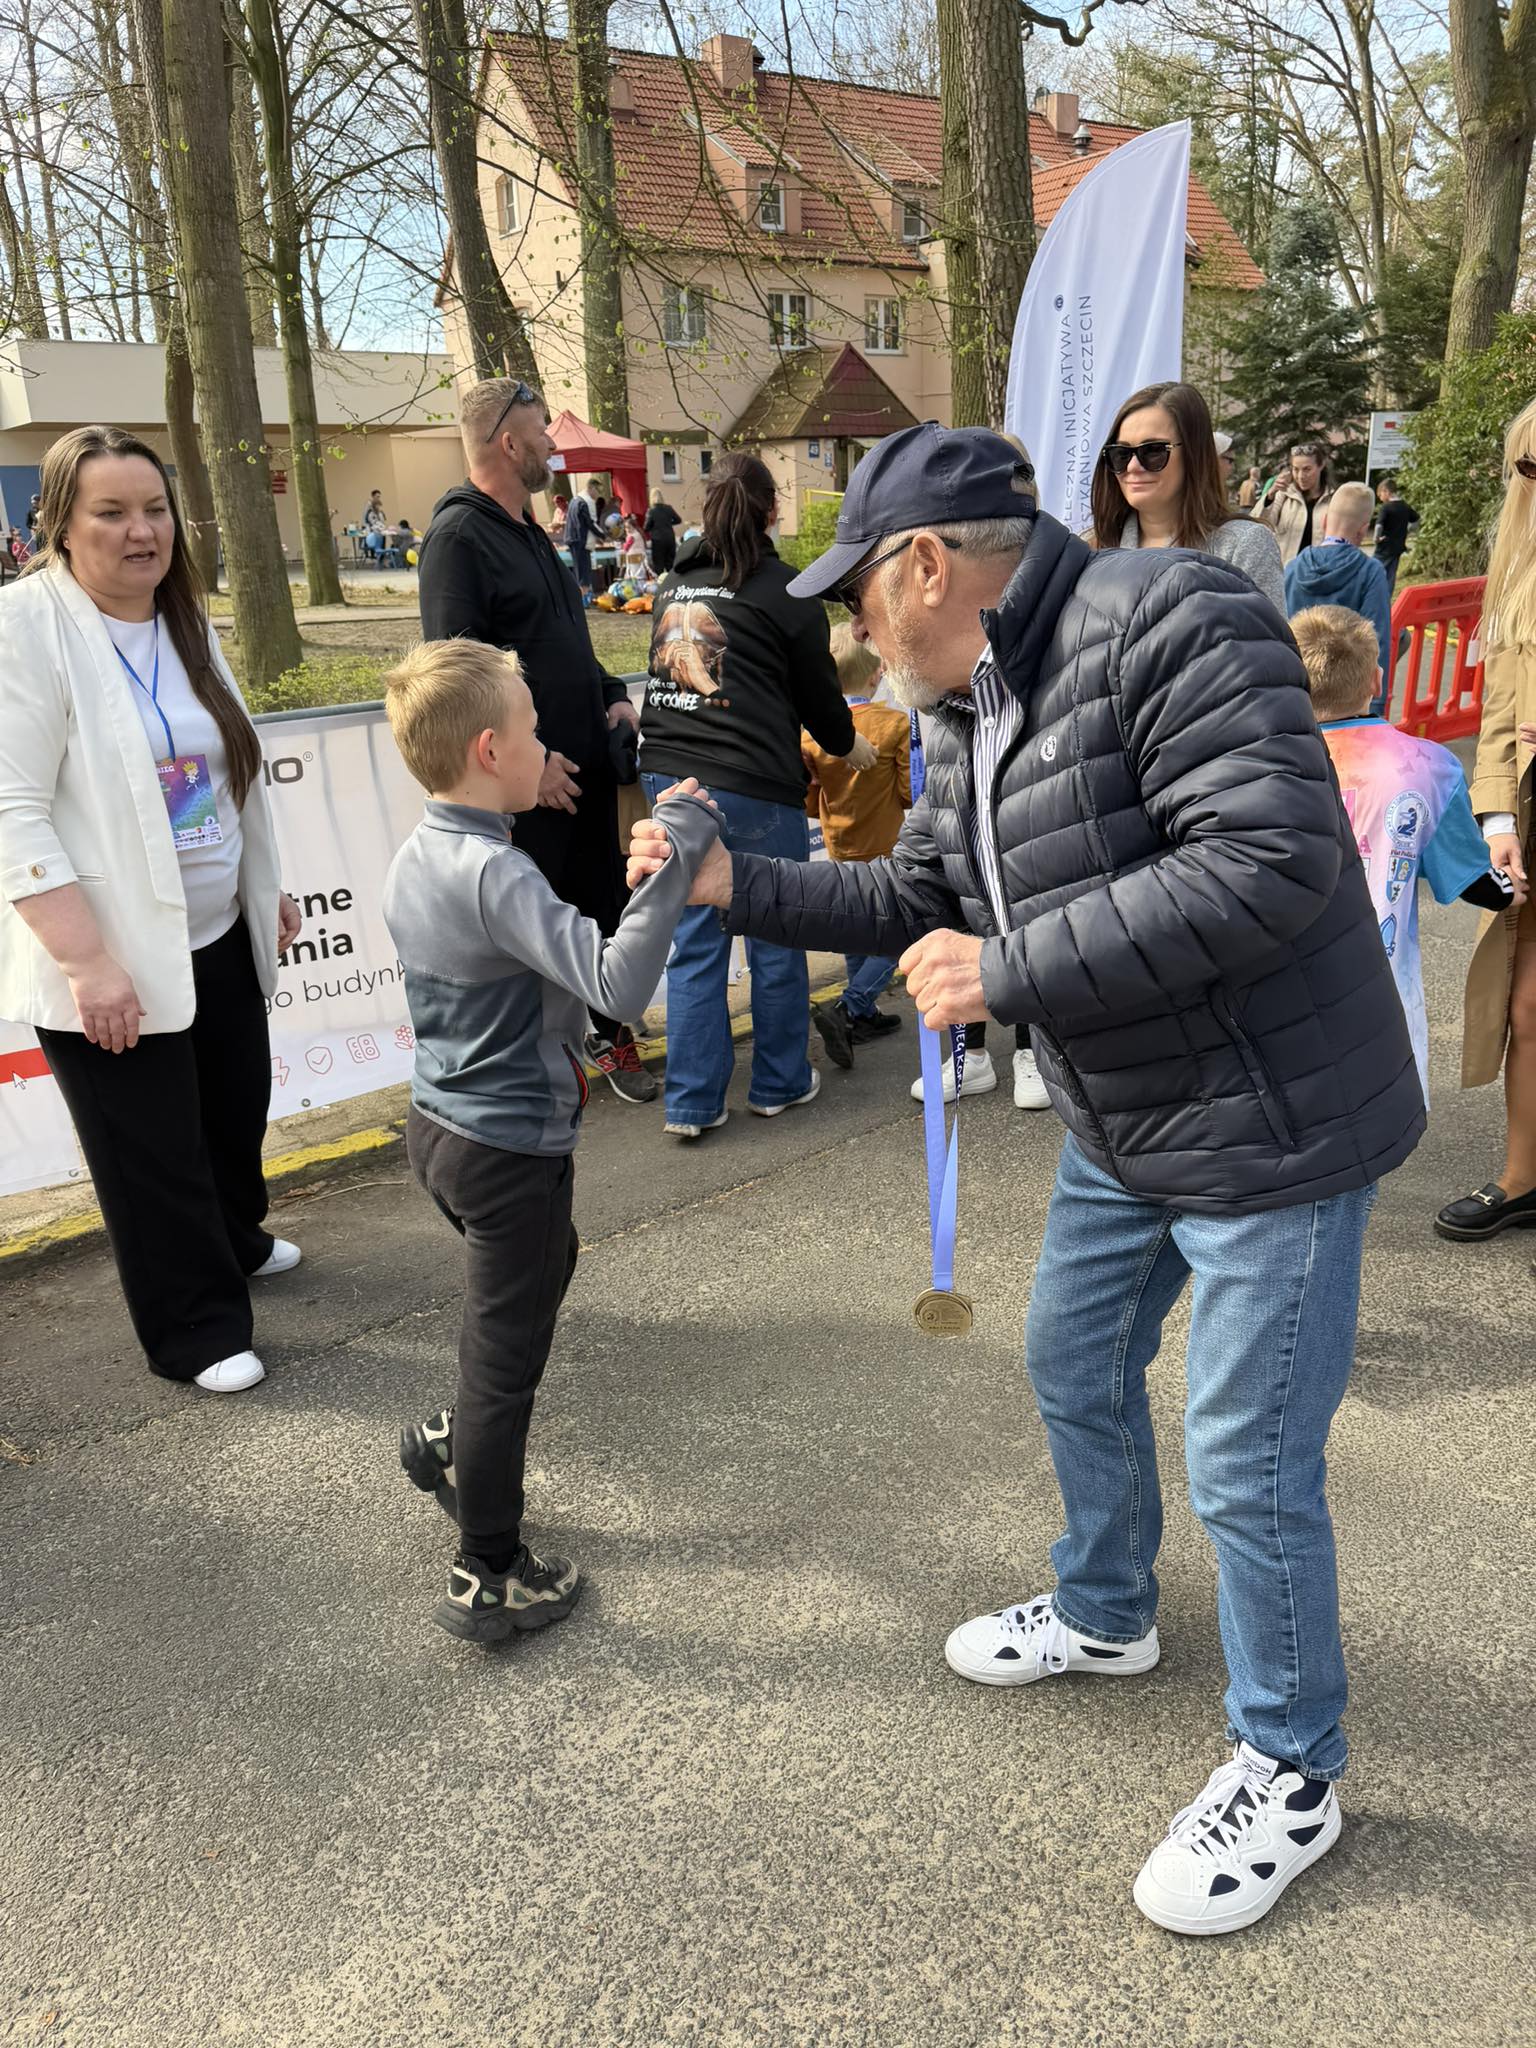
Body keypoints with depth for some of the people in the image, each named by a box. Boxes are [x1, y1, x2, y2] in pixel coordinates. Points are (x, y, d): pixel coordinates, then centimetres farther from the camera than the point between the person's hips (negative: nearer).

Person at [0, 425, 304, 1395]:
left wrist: (268, 889, 20)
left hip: (219, 938, 7)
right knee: (153, 1154, 5)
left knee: (238, 1111, 21)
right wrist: (87, 962, -24)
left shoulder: (184, 621, 7)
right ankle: (198, 1327, 24)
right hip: (115, 960, -7)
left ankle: (234, 1241, 48)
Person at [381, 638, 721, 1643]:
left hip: (439, 1122, 9)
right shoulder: (496, 874, -26)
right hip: (509, 1151, -9)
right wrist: (676, 851, -33)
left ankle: (451, 1442, 41)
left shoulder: (416, 859, 3)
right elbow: (619, 981, -36)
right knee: (507, 1352, 5)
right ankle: (490, 1577, 20)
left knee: (546, 1262, 30)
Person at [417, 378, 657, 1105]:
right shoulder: (459, 535, -13)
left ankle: (608, 1031, 31)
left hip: (584, 763, 9)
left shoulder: (528, 529, 17)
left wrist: (612, 695, 10)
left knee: (602, 907, 15)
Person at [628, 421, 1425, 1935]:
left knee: (1249, 1468, 1)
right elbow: (910, 899, 18)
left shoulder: (1164, 622, -23)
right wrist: (732, 886, 8)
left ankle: (1288, 1775, 26)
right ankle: (1105, 1612, 49)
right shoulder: (968, 717, 7)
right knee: (1074, 1368, 23)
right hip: (1121, 1125, 9)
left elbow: (1269, 862, -32)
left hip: (1270, 1127, -9)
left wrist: (1012, 971, -27)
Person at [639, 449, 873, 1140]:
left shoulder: (676, 582, 15)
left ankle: (692, 1101, 11)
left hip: (668, 773, 6)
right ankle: (779, 1083, 23)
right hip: (752, 784, -5)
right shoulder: (785, 591, -1)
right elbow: (817, 692, 5)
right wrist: (850, 746, 24)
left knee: (694, 943, 9)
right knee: (777, 939, 10)